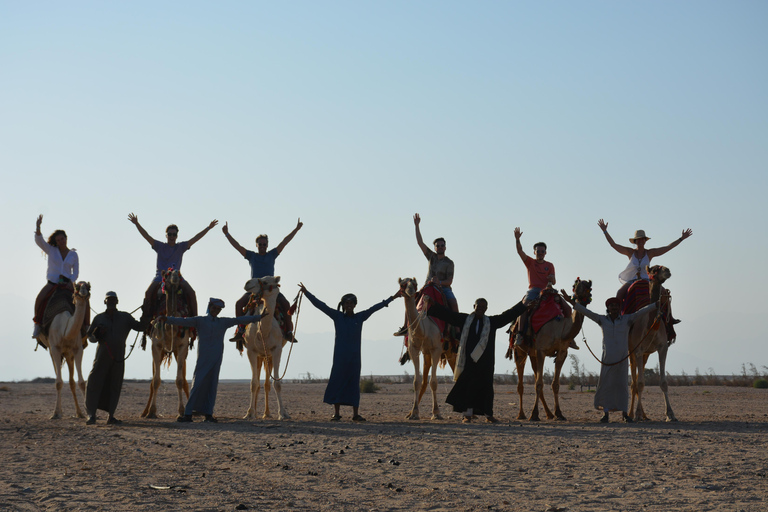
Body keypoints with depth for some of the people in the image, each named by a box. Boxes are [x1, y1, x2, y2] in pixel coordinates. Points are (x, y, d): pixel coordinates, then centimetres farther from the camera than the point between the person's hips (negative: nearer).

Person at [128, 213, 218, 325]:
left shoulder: (181, 247, 12)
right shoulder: (160, 246, 10)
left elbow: (195, 238, 8)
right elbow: (146, 236, 5)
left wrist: (208, 228, 3)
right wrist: (137, 224, -4)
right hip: (160, 276, 0)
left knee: (191, 293, -21)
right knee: (148, 292, -26)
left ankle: (194, 318, -14)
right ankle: (145, 317, -19)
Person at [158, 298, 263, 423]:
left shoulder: (223, 322, 15)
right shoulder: (199, 321, 6)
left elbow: (240, 320, 18)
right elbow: (183, 321, -5)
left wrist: (259, 316, 19)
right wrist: (166, 319, -19)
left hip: (217, 357, 3)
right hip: (203, 357, -3)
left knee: (212, 385, 2)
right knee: (197, 384, -8)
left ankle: (208, 414, 7)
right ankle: (188, 414, -8)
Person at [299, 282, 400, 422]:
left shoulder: (360, 317, 8)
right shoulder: (337, 316, 3)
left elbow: (374, 308, 11)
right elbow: (320, 305, 1)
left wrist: (392, 298, 13)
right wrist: (306, 293, -3)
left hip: (355, 356, 2)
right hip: (340, 356, -2)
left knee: (354, 383, 4)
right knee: (337, 380, -2)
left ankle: (355, 413, 9)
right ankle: (336, 413, 4)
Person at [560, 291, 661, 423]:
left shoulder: (627, 319, 4)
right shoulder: (602, 320, 5)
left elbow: (641, 312, -2)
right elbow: (586, 312, 0)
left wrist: (657, 304, -9)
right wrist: (571, 301, -8)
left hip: (622, 357, 0)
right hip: (607, 357, 0)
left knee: (621, 383, 1)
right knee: (606, 383, -3)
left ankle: (624, 413, 8)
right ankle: (605, 413, 3)